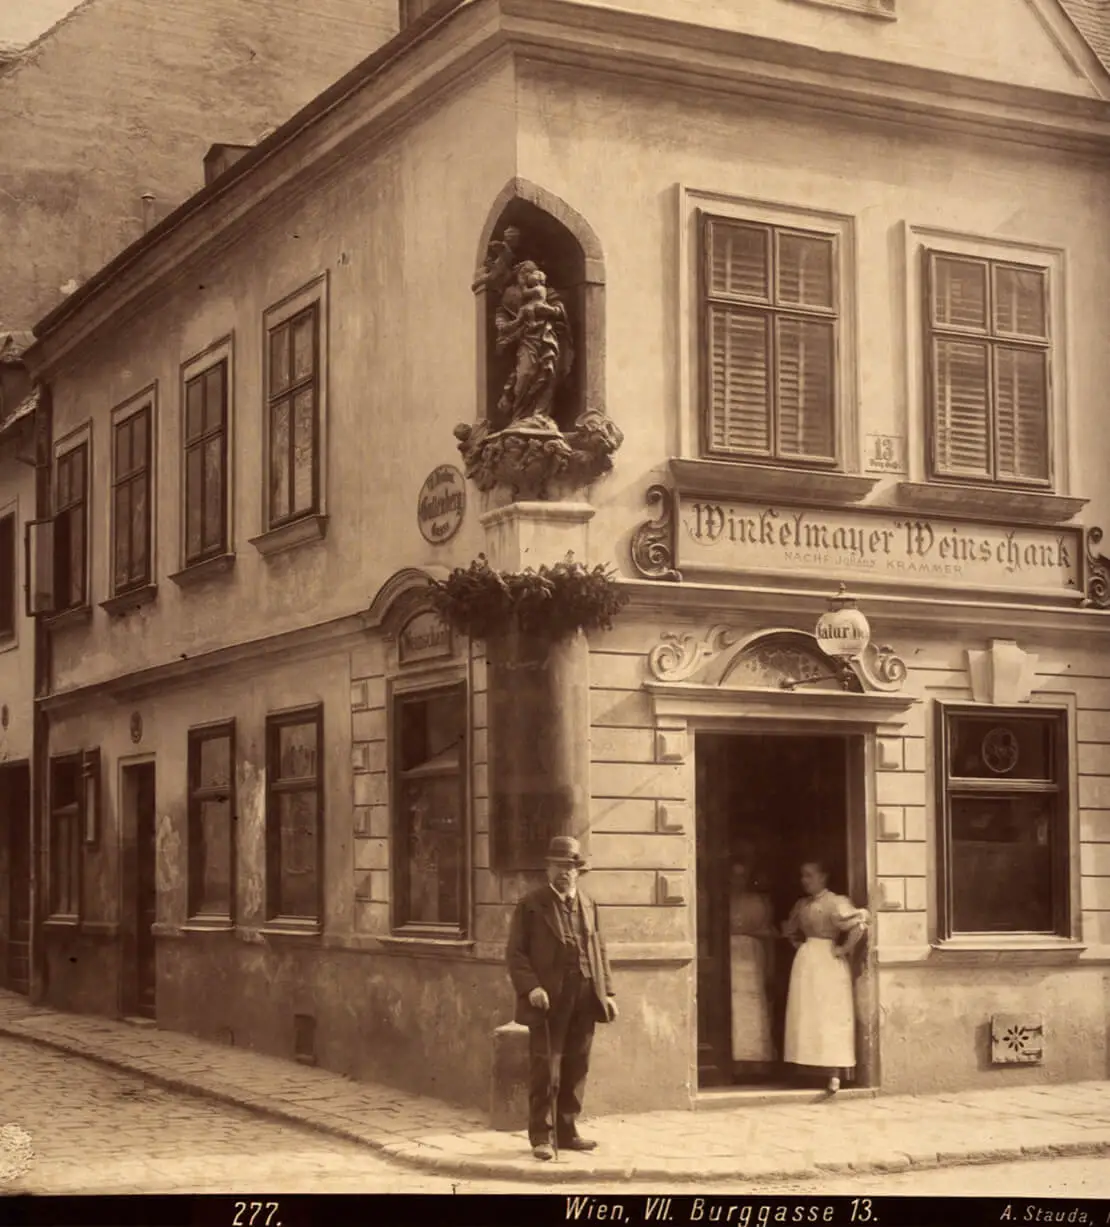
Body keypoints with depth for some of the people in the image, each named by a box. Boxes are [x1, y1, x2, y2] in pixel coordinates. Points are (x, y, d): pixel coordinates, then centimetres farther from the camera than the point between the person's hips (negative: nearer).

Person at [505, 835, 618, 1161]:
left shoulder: (588, 905, 15)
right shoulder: (531, 905, 0)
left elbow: (599, 950, 18)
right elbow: (515, 952, -4)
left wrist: (606, 992, 9)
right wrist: (530, 987, -17)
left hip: (584, 999, 5)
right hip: (548, 1000, -5)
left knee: (576, 1068, 9)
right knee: (544, 1069, -5)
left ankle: (567, 1131, 19)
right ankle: (541, 1136, 2)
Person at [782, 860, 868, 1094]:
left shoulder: (836, 903, -10)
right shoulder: (802, 905, 12)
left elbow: (859, 925, -24)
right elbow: (790, 930, 30)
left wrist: (843, 949, -15)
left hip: (829, 963, -7)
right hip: (806, 962, 7)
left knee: (829, 1016, -7)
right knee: (807, 1016, 5)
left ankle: (834, 1073, -7)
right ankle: (816, 1067, 11)